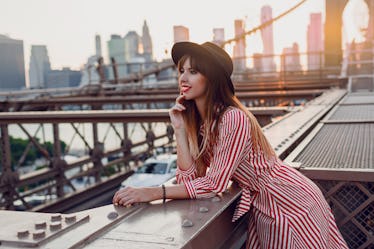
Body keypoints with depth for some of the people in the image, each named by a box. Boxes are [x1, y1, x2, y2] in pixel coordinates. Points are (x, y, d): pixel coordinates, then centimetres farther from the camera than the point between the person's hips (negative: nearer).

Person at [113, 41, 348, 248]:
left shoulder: (233, 119, -27)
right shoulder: (196, 121, -2)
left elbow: (214, 185, -28)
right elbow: (190, 177, -9)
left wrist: (154, 192, -33)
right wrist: (180, 129, -16)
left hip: (291, 202, -7)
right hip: (262, 207, 7)